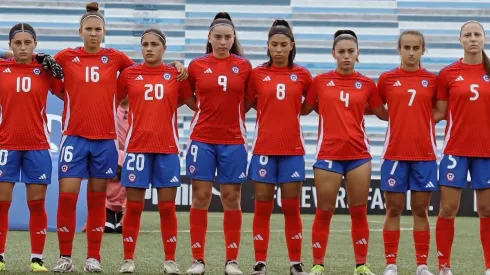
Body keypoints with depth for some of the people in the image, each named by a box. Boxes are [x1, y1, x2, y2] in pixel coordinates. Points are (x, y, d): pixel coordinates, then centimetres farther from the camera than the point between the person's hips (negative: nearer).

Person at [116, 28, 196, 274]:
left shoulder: (175, 75, 4)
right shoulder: (129, 74, 3)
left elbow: (196, 104, 12)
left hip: (167, 149, 0)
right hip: (137, 147, 0)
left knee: (167, 207, 1)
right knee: (133, 206, 1)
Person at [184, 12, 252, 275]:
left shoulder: (244, 66, 2)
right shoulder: (197, 66, 2)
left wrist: (233, 113, 5)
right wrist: (208, 110, 5)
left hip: (233, 141, 0)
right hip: (202, 140, 0)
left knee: (231, 199, 2)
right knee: (200, 198, -1)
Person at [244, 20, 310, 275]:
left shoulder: (302, 75, 3)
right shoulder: (257, 74, 1)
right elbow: (245, 105, 8)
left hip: (293, 149, 0)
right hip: (264, 148, 0)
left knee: (291, 208, 3)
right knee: (263, 207, 2)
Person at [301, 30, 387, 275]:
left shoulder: (367, 84, 4)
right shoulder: (320, 81, 2)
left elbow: (382, 113, 14)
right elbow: (304, 109, 12)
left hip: (358, 153, 1)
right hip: (328, 153, -1)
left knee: (359, 211, 4)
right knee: (324, 211, 1)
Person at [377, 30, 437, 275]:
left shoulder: (432, 80, 4)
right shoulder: (387, 79, 2)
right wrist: (398, 117, 1)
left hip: (424, 155, 1)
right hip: (394, 154, -1)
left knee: (420, 210, 3)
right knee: (393, 209, 1)